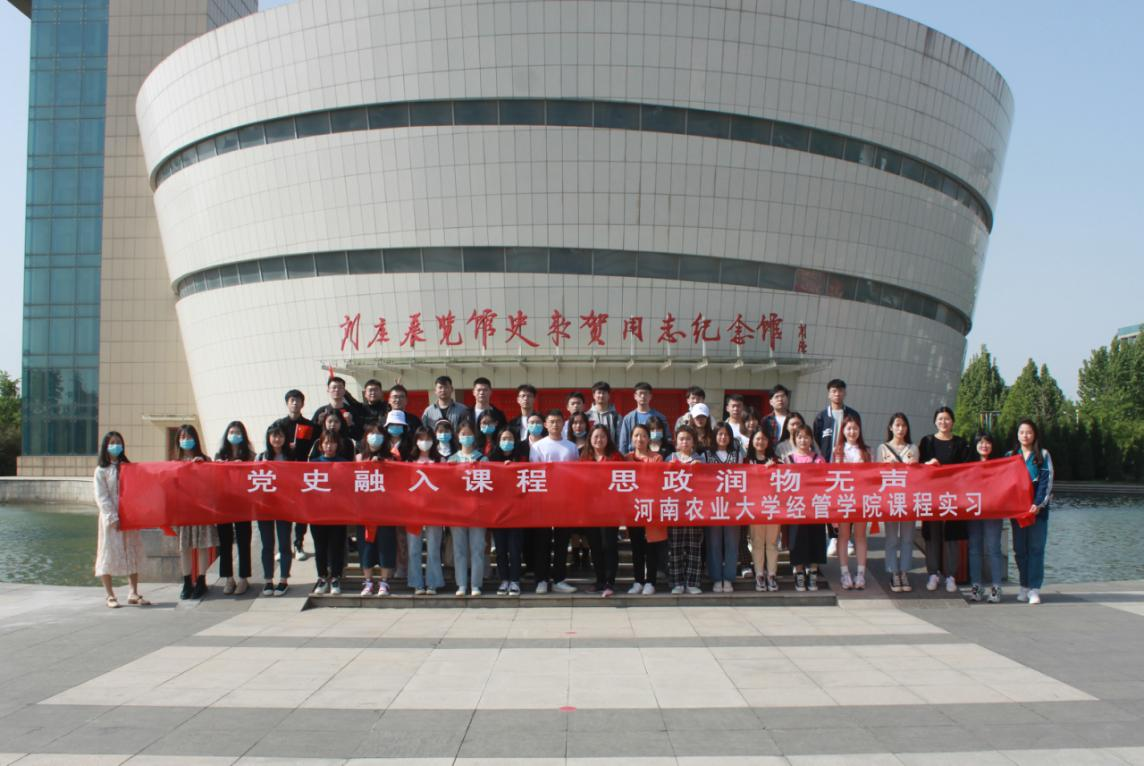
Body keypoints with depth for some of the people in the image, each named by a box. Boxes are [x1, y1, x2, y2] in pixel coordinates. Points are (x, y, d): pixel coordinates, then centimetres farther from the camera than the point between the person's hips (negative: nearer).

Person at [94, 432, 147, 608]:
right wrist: (113, 517, -16)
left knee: (132, 553, 5)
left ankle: (134, 594, 8)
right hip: (110, 518, -4)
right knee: (109, 554, -1)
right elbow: (102, 497, -8)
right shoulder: (101, 471, -2)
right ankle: (110, 596, 6)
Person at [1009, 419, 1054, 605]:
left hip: (1038, 507, -3)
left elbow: (1046, 481, -4)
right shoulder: (1011, 456, 13)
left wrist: (1039, 503, -16)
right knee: (1019, 548, 4)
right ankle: (1024, 586, 11)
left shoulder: (1043, 455, 5)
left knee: (1036, 548, -5)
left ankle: (1034, 588, -6)